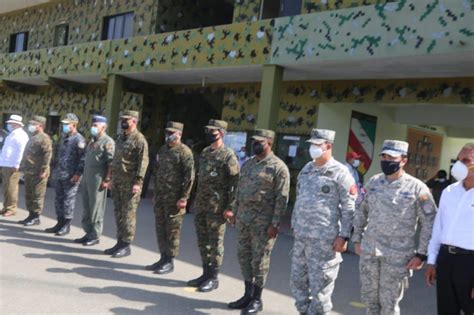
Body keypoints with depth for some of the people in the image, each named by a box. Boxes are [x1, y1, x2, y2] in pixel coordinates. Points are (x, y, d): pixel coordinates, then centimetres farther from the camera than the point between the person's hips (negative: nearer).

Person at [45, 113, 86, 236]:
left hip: (71, 176, -8)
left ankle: (66, 226, 6)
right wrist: (57, 170, 20)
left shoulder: (79, 139, -11)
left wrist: (78, 174, -19)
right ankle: (60, 223, 22)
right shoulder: (64, 138, 16)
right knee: (59, 200, 12)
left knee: (68, 201, -2)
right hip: (60, 175, 8)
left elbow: (83, 158, -16)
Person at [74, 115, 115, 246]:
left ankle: (95, 236, 6)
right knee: (86, 207, 13)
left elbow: (111, 163, -16)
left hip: (98, 178, -9)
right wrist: (83, 177, 18)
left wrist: (107, 180, -21)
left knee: (96, 208, -2)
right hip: (87, 177, 9)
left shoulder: (108, 142, -9)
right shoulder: (92, 141, 18)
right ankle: (88, 233, 22)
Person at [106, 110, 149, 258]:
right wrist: (111, 178, 18)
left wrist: (138, 182, -21)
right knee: (118, 213, 12)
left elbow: (143, 162, -16)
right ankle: (120, 242, 21)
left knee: (128, 214, -3)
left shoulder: (139, 139, -10)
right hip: (117, 182, 8)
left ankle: (126, 245, 4)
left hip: (130, 183, -8)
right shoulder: (120, 138, 16)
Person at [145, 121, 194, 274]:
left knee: (172, 230, 0)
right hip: (160, 197, 8)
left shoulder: (185, 152, -10)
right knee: (160, 228, 12)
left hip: (174, 198, -8)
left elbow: (189, 177, -14)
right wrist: (156, 192, 18)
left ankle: (170, 261, 9)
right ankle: (163, 258, 24)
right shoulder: (162, 150, 14)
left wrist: (183, 198, -17)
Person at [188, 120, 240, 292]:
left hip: (217, 207, -8)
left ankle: (213, 278, 12)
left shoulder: (228, 155, -11)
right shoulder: (204, 153, 13)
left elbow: (236, 182, -14)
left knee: (215, 242, 2)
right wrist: (196, 201, 18)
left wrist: (230, 207, -17)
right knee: (202, 241, 14)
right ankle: (206, 274, 26)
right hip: (200, 204, 8)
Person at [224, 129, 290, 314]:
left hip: (263, 221, -7)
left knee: (259, 259, 1)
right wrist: (234, 211, 15)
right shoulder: (248, 164, 13)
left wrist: (275, 223, -17)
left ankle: (257, 299, 14)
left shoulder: (278, 167, -10)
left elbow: (282, 198, -13)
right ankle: (247, 294, 26)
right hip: (244, 219, 7)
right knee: (244, 256, 12)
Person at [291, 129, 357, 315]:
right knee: (297, 281, 15)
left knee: (319, 286, 3)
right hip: (301, 237, 7)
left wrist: (344, 236, -13)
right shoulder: (306, 170, 12)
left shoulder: (340, 173, -9)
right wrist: (295, 226, 17)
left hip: (324, 240, -7)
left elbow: (349, 207, -10)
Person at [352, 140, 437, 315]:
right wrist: (357, 239, 12)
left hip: (398, 255, -4)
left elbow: (429, 223, -7)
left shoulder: (417, 187, -9)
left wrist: (421, 254, -10)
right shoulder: (373, 182, 4)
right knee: (369, 297, 16)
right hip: (368, 251, 4)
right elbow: (361, 212, 14)